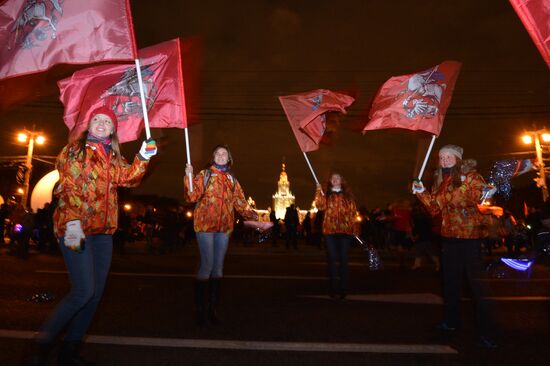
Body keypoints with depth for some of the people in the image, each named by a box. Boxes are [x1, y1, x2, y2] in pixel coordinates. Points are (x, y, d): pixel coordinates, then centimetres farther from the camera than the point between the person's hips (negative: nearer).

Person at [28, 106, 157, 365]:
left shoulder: (114, 157, 18)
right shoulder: (74, 149, 0)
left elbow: (128, 178, 2)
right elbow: (67, 187, -11)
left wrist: (143, 158, -12)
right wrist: (72, 221, -22)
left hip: (103, 231, 6)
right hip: (75, 229, -6)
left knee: (95, 293, 8)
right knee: (83, 291, -12)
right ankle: (42, 344, 9)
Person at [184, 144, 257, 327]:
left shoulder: (232, 179, 15)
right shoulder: (204, 174, 3)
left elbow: (240, 201, 12)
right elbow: (192, 196, -8)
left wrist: (252, 215, -3)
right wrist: (189, 177, -21)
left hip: (224, 227, 4)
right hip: (205, 225, -4)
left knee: (218, 267, 8)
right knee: (207, 265, -8)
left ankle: (213, 309, 19)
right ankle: (201, 310, 5)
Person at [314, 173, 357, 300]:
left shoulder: (347, 195, 15)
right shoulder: (327, 195, 13)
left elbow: (353, 211, 11)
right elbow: (320, 206, -5)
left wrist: (352, 227, 0)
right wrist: (319, 192, -13)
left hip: (345, 230, 0)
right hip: (330, 230, 0)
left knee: (343, 259, 1)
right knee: (332, 259, -1)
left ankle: (343, 289, 7)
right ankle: (333, 288, 4)